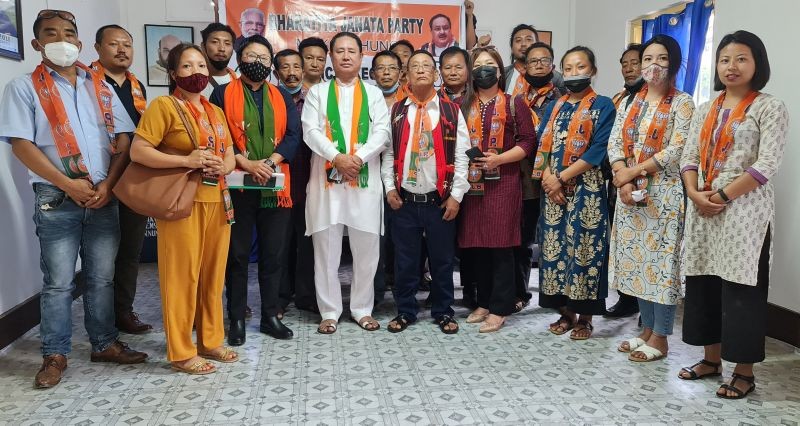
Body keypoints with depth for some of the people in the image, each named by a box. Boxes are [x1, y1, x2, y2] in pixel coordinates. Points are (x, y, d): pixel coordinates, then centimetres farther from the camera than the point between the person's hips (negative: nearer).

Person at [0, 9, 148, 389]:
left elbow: (123, 141, 6)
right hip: (56, 200, -3)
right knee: (59, 282, 2)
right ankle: (55, 355, 15)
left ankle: (105, 344, 22)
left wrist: (108, 185, -7)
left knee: (102, 277, 10)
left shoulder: (101, 88, 12)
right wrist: (68, 185, -14)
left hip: (103, 197, 3)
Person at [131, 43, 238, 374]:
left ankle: (210, 340, 25)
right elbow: (137, 151, -12)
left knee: (213, 275, 12)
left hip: (217, 201, 7)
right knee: (182, 277, -1)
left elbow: (230, 156, 19)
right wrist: (186, 161, -19)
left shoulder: (215, 111, 16)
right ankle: (181, 352, 11)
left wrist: (223, 166, -4)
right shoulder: (164, 105, -4)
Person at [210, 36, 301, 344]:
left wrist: (270, 161, -14)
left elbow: (293, 136, 2)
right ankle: (236, 319, 16)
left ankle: (270, 315, 20)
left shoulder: (282, 98, 13)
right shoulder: (222, 94, 5)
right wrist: (245, 163, -18)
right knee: (237, 254, 4)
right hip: (237, 186, -2)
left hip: (275, 187, 3)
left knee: (274, 254, 7)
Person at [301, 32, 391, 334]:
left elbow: (382, 132, 0)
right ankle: (329, 311, 15)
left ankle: (362, 308, 19)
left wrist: (358, 158, -15)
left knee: (366, 248, 4)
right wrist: (337, 157, -15)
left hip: (365, 179, 1)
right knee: (326, 248, 3)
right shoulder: (317, 92, 10)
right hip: (327, 178, 0)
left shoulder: (373, 93, 12)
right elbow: (311, 131, -2)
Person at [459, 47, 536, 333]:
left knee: (501, 245, -4)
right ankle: (483, 303, 18)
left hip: (503, 183, -3)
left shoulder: (514, 104, 5)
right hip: (473, 183, 4)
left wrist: (499, 159, -13)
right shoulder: (465, 106, 15)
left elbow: (528, 141, -2)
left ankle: (499, 309, 4)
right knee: (476, 245, 6)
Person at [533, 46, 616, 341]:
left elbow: (598, 150, -10)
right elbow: (542, 146, 7)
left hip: (586, 190, -4)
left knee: (584, 249, -2)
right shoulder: (553, 107, 15)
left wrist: (562, 178, -13)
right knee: (555, 247, 6)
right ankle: (565, 312, 19)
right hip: (553, 190, 5)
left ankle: (585, 317, 11)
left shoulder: (602, 106, 0)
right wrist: (548, 179, -10)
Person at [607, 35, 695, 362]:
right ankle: (647, 329, 23)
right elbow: (614, 143, 4)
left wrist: (631, 172, -15)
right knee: (636, 261, 10)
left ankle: (660, 337, 9)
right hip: (630, 192, 6)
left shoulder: (681, 103, -2)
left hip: (664, 193, -5)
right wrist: (623, 181, -12)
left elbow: (676, 151, -13)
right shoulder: (629, 102, 13)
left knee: (661, 261, -2)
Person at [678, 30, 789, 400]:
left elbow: (766, 165, -13)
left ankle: (744, 372, 11)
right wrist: (695, 194, -8)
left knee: (741, 288, -2)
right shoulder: (705, 110, 14)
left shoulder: (770, 108, -3)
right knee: (703, 283, 10)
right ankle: (711, 359, 24)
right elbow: (689, 157, 9)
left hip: (744, 211, -6)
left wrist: (721, 196, -16)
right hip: (702, 211, 6)